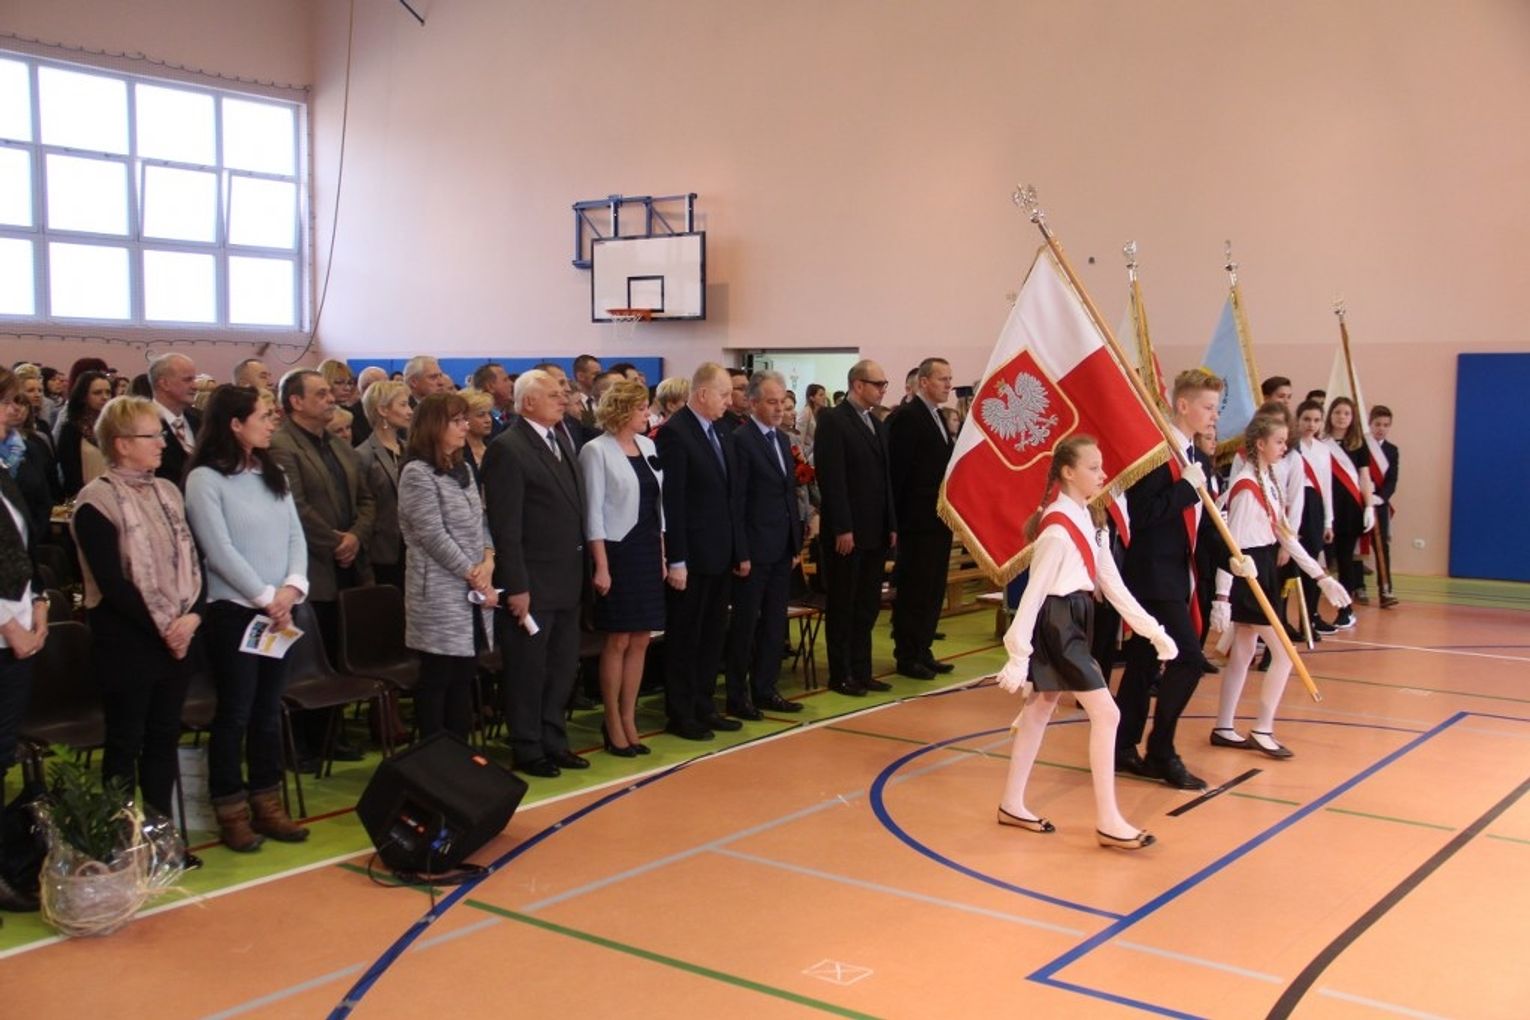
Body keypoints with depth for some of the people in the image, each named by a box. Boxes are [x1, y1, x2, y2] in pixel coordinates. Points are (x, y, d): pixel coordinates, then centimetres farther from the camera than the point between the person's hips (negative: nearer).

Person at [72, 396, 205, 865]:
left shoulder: (167, 491, 10)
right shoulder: (96, 502, -10)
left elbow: (191, 560, 7)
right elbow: (111, 582, -15)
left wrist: (192, 615, -9)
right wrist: (162, 627, -16)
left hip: (178, 637, 6)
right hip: (127, 641, -6)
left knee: (164, 737, 12)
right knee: (125, 743, 3)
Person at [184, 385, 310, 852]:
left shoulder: (274, 475, 11)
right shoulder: (205, 479, -8)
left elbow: (295, 535, 6)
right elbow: (219, 549, -14)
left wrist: (293, 587, -10)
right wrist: (265, 597, -14)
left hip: (280, 611, 6)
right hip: (234, 610, -6)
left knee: (268, 709, 12)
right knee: (234, 712, 2)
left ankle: (267, 804, 21)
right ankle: (231, 811, 13)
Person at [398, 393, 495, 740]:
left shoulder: (462, 469, 14)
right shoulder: (417, 473, -10)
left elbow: (481, 522, 13)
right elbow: (434, 536, -15)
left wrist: (488, 561, -6)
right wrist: (474, 576, -12)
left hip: (471, 593, 8)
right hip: (440, 596, -7)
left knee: (464, 679, 11)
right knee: (436, 681, 0)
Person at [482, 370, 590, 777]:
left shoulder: (561, 440, 12)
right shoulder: (507, 449, -13)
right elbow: (505, 525, -16)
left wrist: (581, 571, 9)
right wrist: (516, 587, -18)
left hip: (567, 579, 8)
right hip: (532, 583, -8)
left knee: (563, 667, 16)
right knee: (528, 670, 5)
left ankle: (552, 742, 29)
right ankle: (527, 750, 19)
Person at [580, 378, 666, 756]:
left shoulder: (648, 446, 9)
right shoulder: (597, 451, -9)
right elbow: (593, 514, -11)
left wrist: (661, 554, 9)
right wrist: (601, 567, -15)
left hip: (648, 553, 6)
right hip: (618, 553, -6)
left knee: (640, 640, 8)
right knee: (618, 641, 1)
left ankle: (629, 720, 18)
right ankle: (613, 724, 12)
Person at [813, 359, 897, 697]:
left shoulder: (878, 426, 15)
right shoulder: (832, 421, -10)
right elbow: (831, 478, -16)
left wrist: (892, 525, 12)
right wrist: (842, 528, -19)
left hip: (876, 531, 8)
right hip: (846, 532, -7)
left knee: (868, 605, 11)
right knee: (842, 605, 3)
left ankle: (861, 671, 20)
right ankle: (840, 675, 11)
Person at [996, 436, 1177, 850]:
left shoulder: (1089, 520, 10)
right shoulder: (1057, 528, -18)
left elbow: (1112, 583, 12)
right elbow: (1034, 593, -19)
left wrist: (1152, 630, 8)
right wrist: (1018, 655, -20)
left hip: (1075, 621, 10)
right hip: (1056, 625, -10)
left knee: (1041, 709, 15)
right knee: (1105, 714, -8)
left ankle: (1012, 805, 25)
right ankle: (1107, 822, -1)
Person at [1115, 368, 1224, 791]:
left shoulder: (1200, 459, 14)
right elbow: (1141, 514, -22)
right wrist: (1187, 487, -18)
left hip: (1179, 575, 9)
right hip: (1153, 574, -9)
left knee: (1144, 662, 13)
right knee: (1188, 659, -12)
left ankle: (1123, 749, 20)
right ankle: (1160, 753, 0)